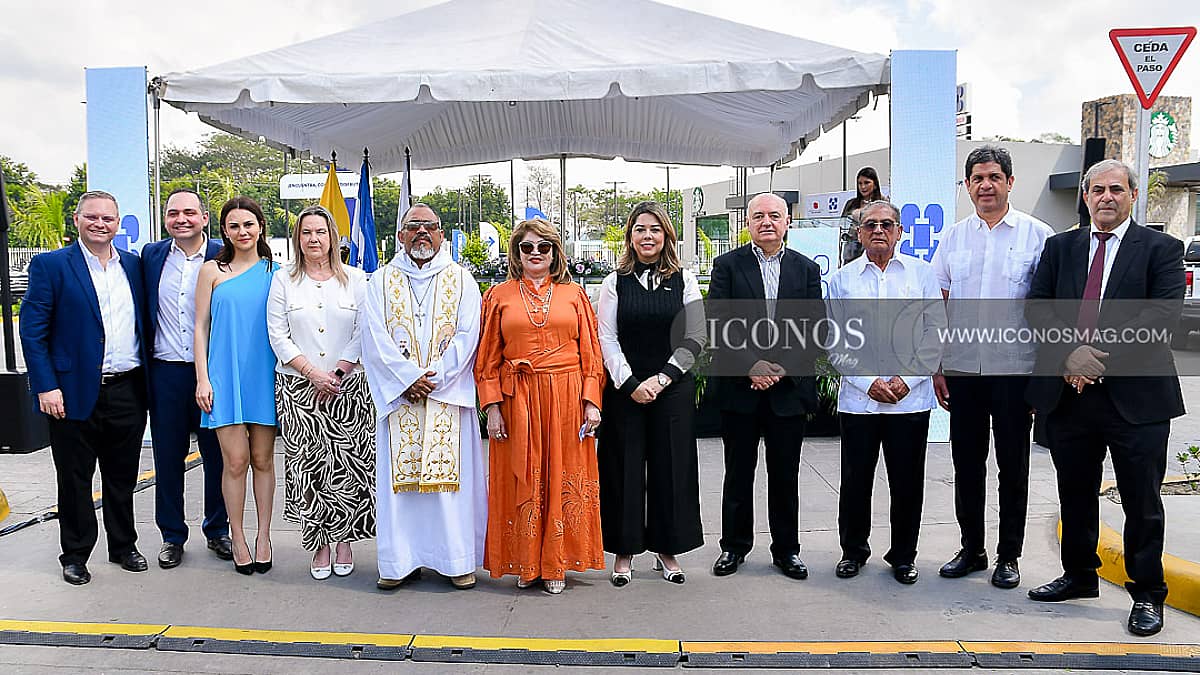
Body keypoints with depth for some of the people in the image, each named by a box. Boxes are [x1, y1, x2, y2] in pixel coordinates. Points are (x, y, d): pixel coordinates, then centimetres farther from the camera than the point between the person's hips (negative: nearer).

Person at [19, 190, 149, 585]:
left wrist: (147, 382, 7)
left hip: (127, 393, 4)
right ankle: (75, 556, 23)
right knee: (75, 480, 8)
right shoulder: (50, 266, -4)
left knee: (122, 478, 14)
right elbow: (32, 332, -7)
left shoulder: (133, 265, 9)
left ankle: (124, 547, 29)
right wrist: (46, 387, -14)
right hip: (75, 394, -3)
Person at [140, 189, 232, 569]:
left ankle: (217, 531, 26)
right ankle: (172, 536, 24)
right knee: (168, 458, 10)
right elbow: (144, 313, 12)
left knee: (217, 457, 9)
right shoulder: (151, 256, 6)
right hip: (166, 372, 2)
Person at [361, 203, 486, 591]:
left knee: (452, 471, 0)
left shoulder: (461, 279, 8)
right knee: (399, 475, 1)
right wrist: (407, 378, -12)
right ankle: (400, 561, 9)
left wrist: (434, 377, -12)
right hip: (397, 395, 1)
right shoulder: (381, 281, 9)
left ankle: (458, 560, 8)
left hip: (449, 394, -1)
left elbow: (467, 336, -1)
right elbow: (375, 338, -1)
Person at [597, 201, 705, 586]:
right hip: (625, 389, 0)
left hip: (673, 388, 1)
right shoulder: (616, 282, 4)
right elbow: (607, 338, -2)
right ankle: (624, 550, 16)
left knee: (670, 467, 6)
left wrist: (662, 379, -10)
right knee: (625, 467, 4)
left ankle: (667, 548, 20)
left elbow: (695, 338, 0)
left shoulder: (683, 280, 5)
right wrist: (631, 384, -12)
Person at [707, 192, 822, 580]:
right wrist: (750, 365, -15)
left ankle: (786, 549, 23)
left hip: (789, 388, 1)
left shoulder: (807, 269, 8)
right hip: (739, 387, -1)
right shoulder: (727, 265, 3)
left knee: (785, 474, 9)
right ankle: (734, 546, 23)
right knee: (738, 472, 9)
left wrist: (784, 367, -11)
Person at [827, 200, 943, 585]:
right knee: (855, 479, 7)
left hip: (911, 398, 0)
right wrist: (869, 382, -7)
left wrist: (907, 380, -8)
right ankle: (853, 550, 26)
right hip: (858, 398, 0)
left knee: (907, 482, 7)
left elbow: (936, 332, 2)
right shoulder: (842, 279, 6)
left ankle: (903, 556, 24)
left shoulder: (922, 273, 5)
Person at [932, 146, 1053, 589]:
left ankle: (1009, 556, 22)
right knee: (966, 465, 11)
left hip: (1015, 370, -3)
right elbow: (939, 308, 9)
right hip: (962, 370, 3)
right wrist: (935, 367, 3)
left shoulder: (1038, 236, -1)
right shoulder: (953, 238, 8)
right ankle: (971, 549, 26)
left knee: (1013, 469, 8)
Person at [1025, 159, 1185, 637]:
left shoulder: (1160, 249, 1)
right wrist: (1070, 353, -15)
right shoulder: (1060, 247, 10)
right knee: (1075, 494, 15)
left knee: (1142, 501, 6)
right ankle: (1079, 576, 32)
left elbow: (1165, 311, -12)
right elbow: (1037, 306, 1)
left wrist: (1101, 356, -19)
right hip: (1068, 393, 4)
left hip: (1136, 395, -3)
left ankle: (1147, 594, 21)